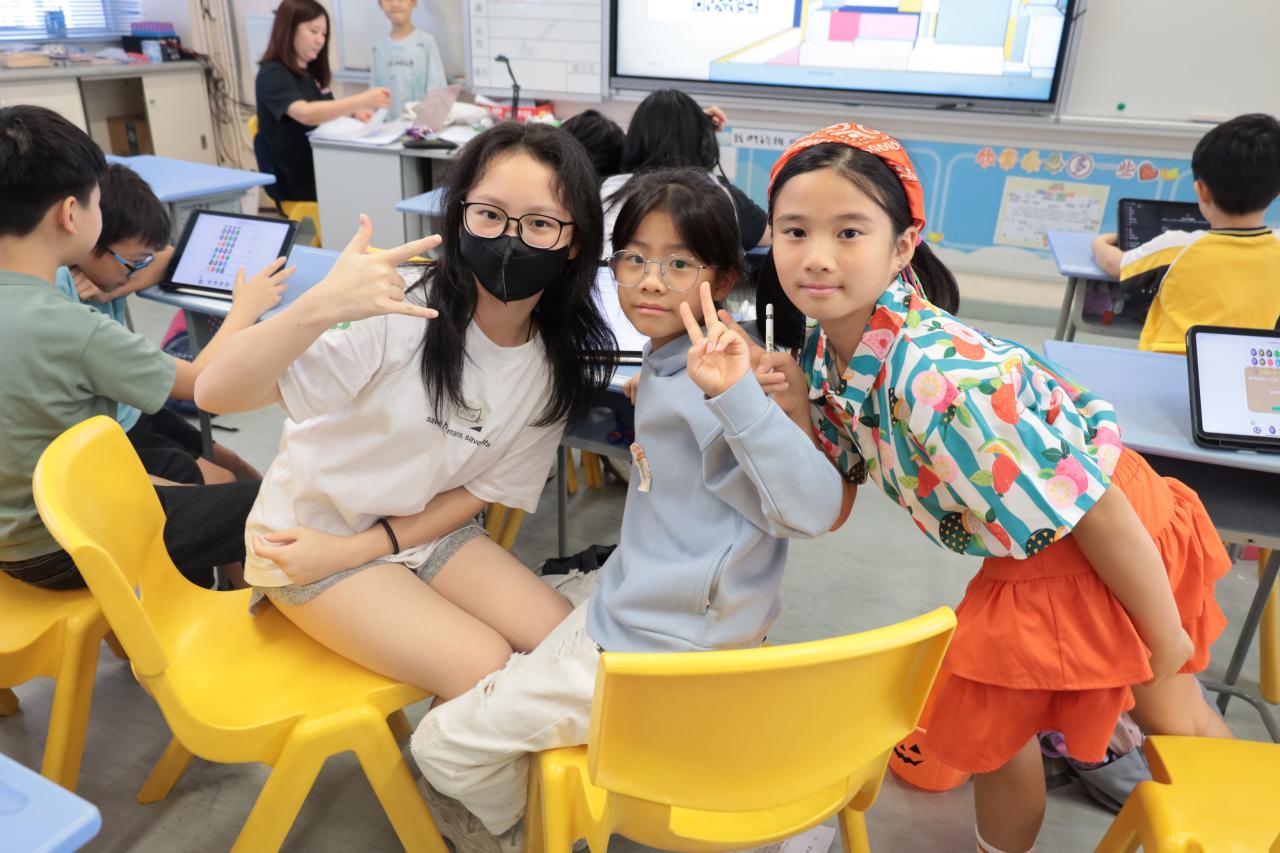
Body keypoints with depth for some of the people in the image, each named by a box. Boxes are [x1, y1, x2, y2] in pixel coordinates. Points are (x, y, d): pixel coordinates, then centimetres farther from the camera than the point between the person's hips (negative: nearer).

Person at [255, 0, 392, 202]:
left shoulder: (312, 71, 13)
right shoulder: (273, 75, -15)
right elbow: (307, 114, -33)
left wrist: (354, 113, 2)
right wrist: (362, 100, -41)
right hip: (297, 181, -8)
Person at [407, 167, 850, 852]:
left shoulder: (699, 384, -26)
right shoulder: (664, 364, 3)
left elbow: (817, 510, -35)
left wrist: (735, 391, -46)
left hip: (650, 654, -9)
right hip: (626, 598, 10)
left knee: (440, 744, 2)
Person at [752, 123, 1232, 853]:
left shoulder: (939, 378, -37)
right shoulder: (826, 342, -12)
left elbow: (1099, 515, -28)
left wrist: (1168, 649, -13)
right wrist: (798, 409, -20)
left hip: (1111, 547, -7)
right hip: (1031, 556, 7)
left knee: (985, 728, 12)